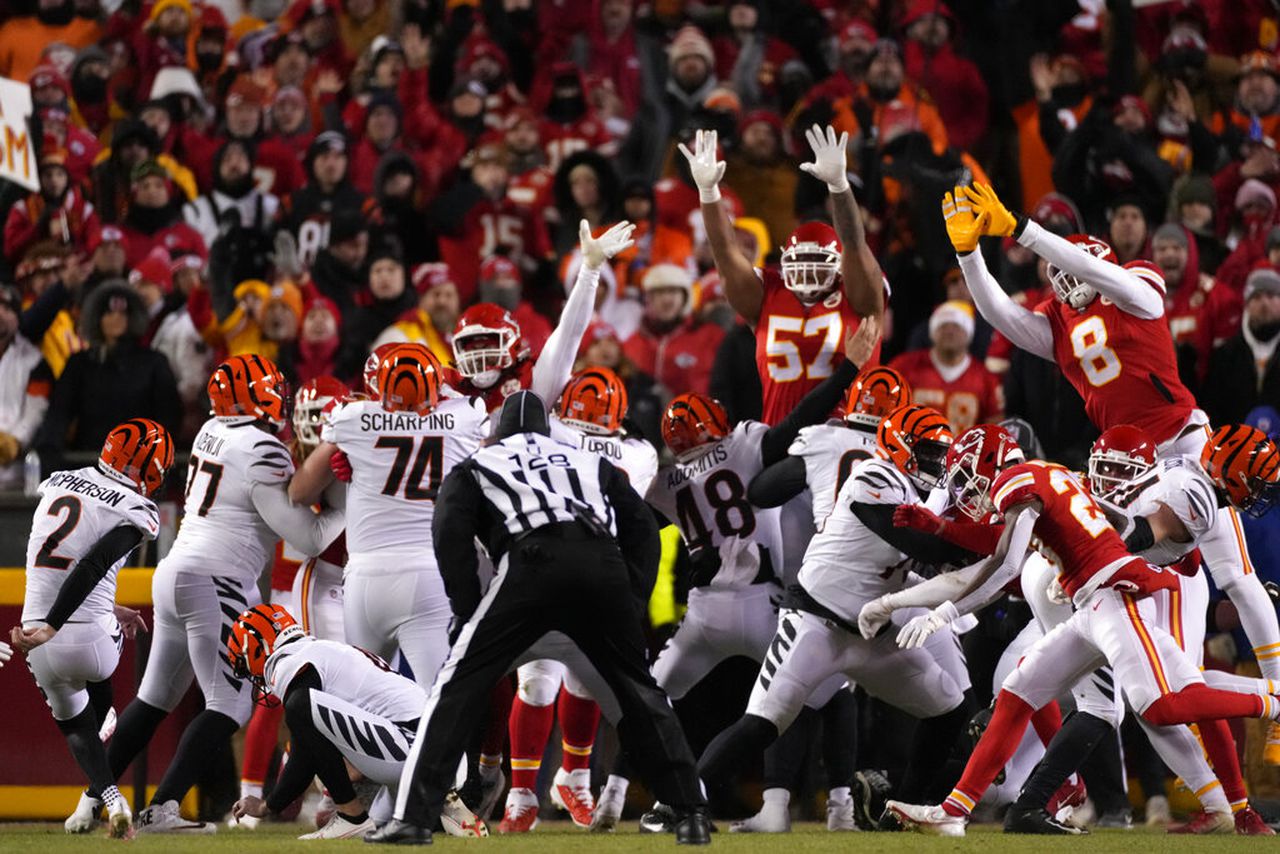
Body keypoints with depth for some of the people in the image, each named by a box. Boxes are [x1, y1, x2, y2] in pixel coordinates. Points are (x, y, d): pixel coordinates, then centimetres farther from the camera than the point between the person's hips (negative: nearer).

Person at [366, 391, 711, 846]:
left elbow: (451, 535, 9)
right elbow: (642, 529, 23)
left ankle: (413, 815, -7)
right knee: (639, 691, 18)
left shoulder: (476, 468, 27)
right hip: (604, 564, 3)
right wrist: (633, 601, 20)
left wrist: (469, 609, 10)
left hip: (533, 560, -3)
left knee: (458, 687, 3)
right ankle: (692, 812, 13)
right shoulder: (592, 464, 35)